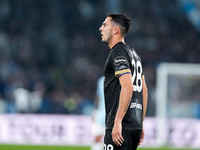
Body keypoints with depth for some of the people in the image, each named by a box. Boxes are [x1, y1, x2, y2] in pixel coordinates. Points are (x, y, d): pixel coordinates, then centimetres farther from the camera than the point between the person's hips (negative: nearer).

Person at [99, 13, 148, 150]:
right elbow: (144, 90, 23)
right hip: (136, 125, 10)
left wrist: (118, 121, -24)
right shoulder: (133, 53, 20)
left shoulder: (118, 53, -9)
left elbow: (128, 87, -21)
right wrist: (140, 124, 23)